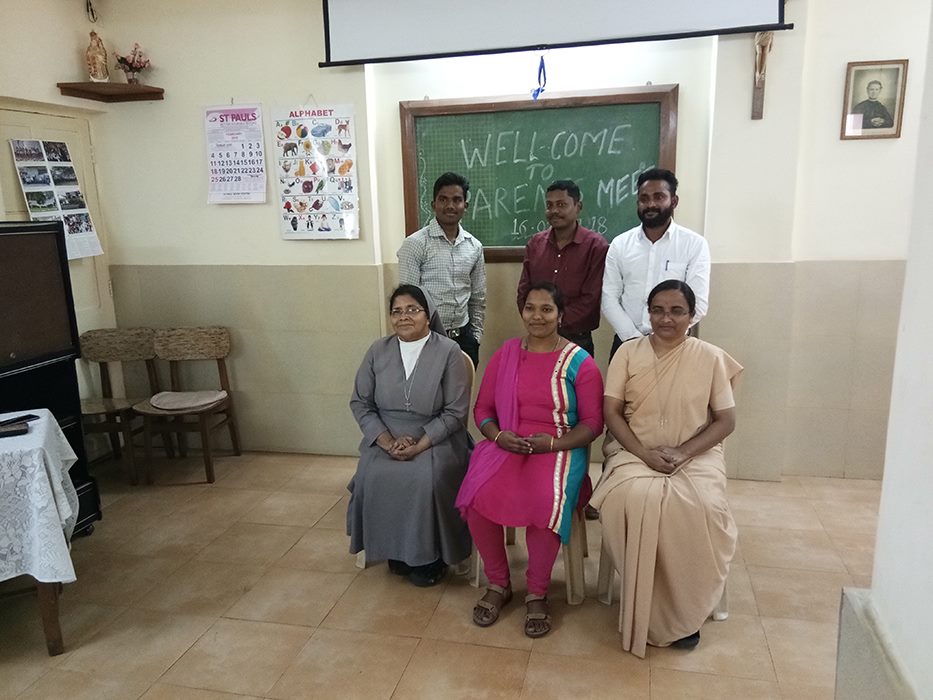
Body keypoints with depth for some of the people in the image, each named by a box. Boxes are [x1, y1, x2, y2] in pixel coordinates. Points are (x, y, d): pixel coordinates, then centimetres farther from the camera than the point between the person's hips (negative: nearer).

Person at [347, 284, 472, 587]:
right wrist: (387, 441, -11)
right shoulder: (378, 351, 4)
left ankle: (430, 556, -6)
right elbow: (360, 403, 4)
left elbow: (455, 412, -9)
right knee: (375, 477, -25)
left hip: (436, 439, -3)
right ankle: (395, 550, 0)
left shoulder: (449, 352, -7)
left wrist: (419, 445, -18)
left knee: (427, 479, -31)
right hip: (386, 438, 3)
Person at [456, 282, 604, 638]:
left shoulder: (580, 362, 0)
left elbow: (592, 423, -1)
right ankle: (498, 584, 0)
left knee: (546, 503, -33)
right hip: (506, 445, 3)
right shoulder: (505, 354, 9)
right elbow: (482, 408, 11)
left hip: (560, 448, -2)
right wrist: (498, 435, -10)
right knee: (477, 497, -26)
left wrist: (552, 443, -16)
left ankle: (538, 593, -6)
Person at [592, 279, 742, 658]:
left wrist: (681, 452, -14)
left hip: (695, 455, 0)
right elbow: (611, 412, -2)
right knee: (634, 499, -31)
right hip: (636, 452, 0)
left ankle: (685, 611, -6)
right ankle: (646, 608, -11)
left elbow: (726, 420, 1)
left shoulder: (711, 357, 2)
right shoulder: (628, 353, 2)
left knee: (703, 508, -29)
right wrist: (645, 453, -15)